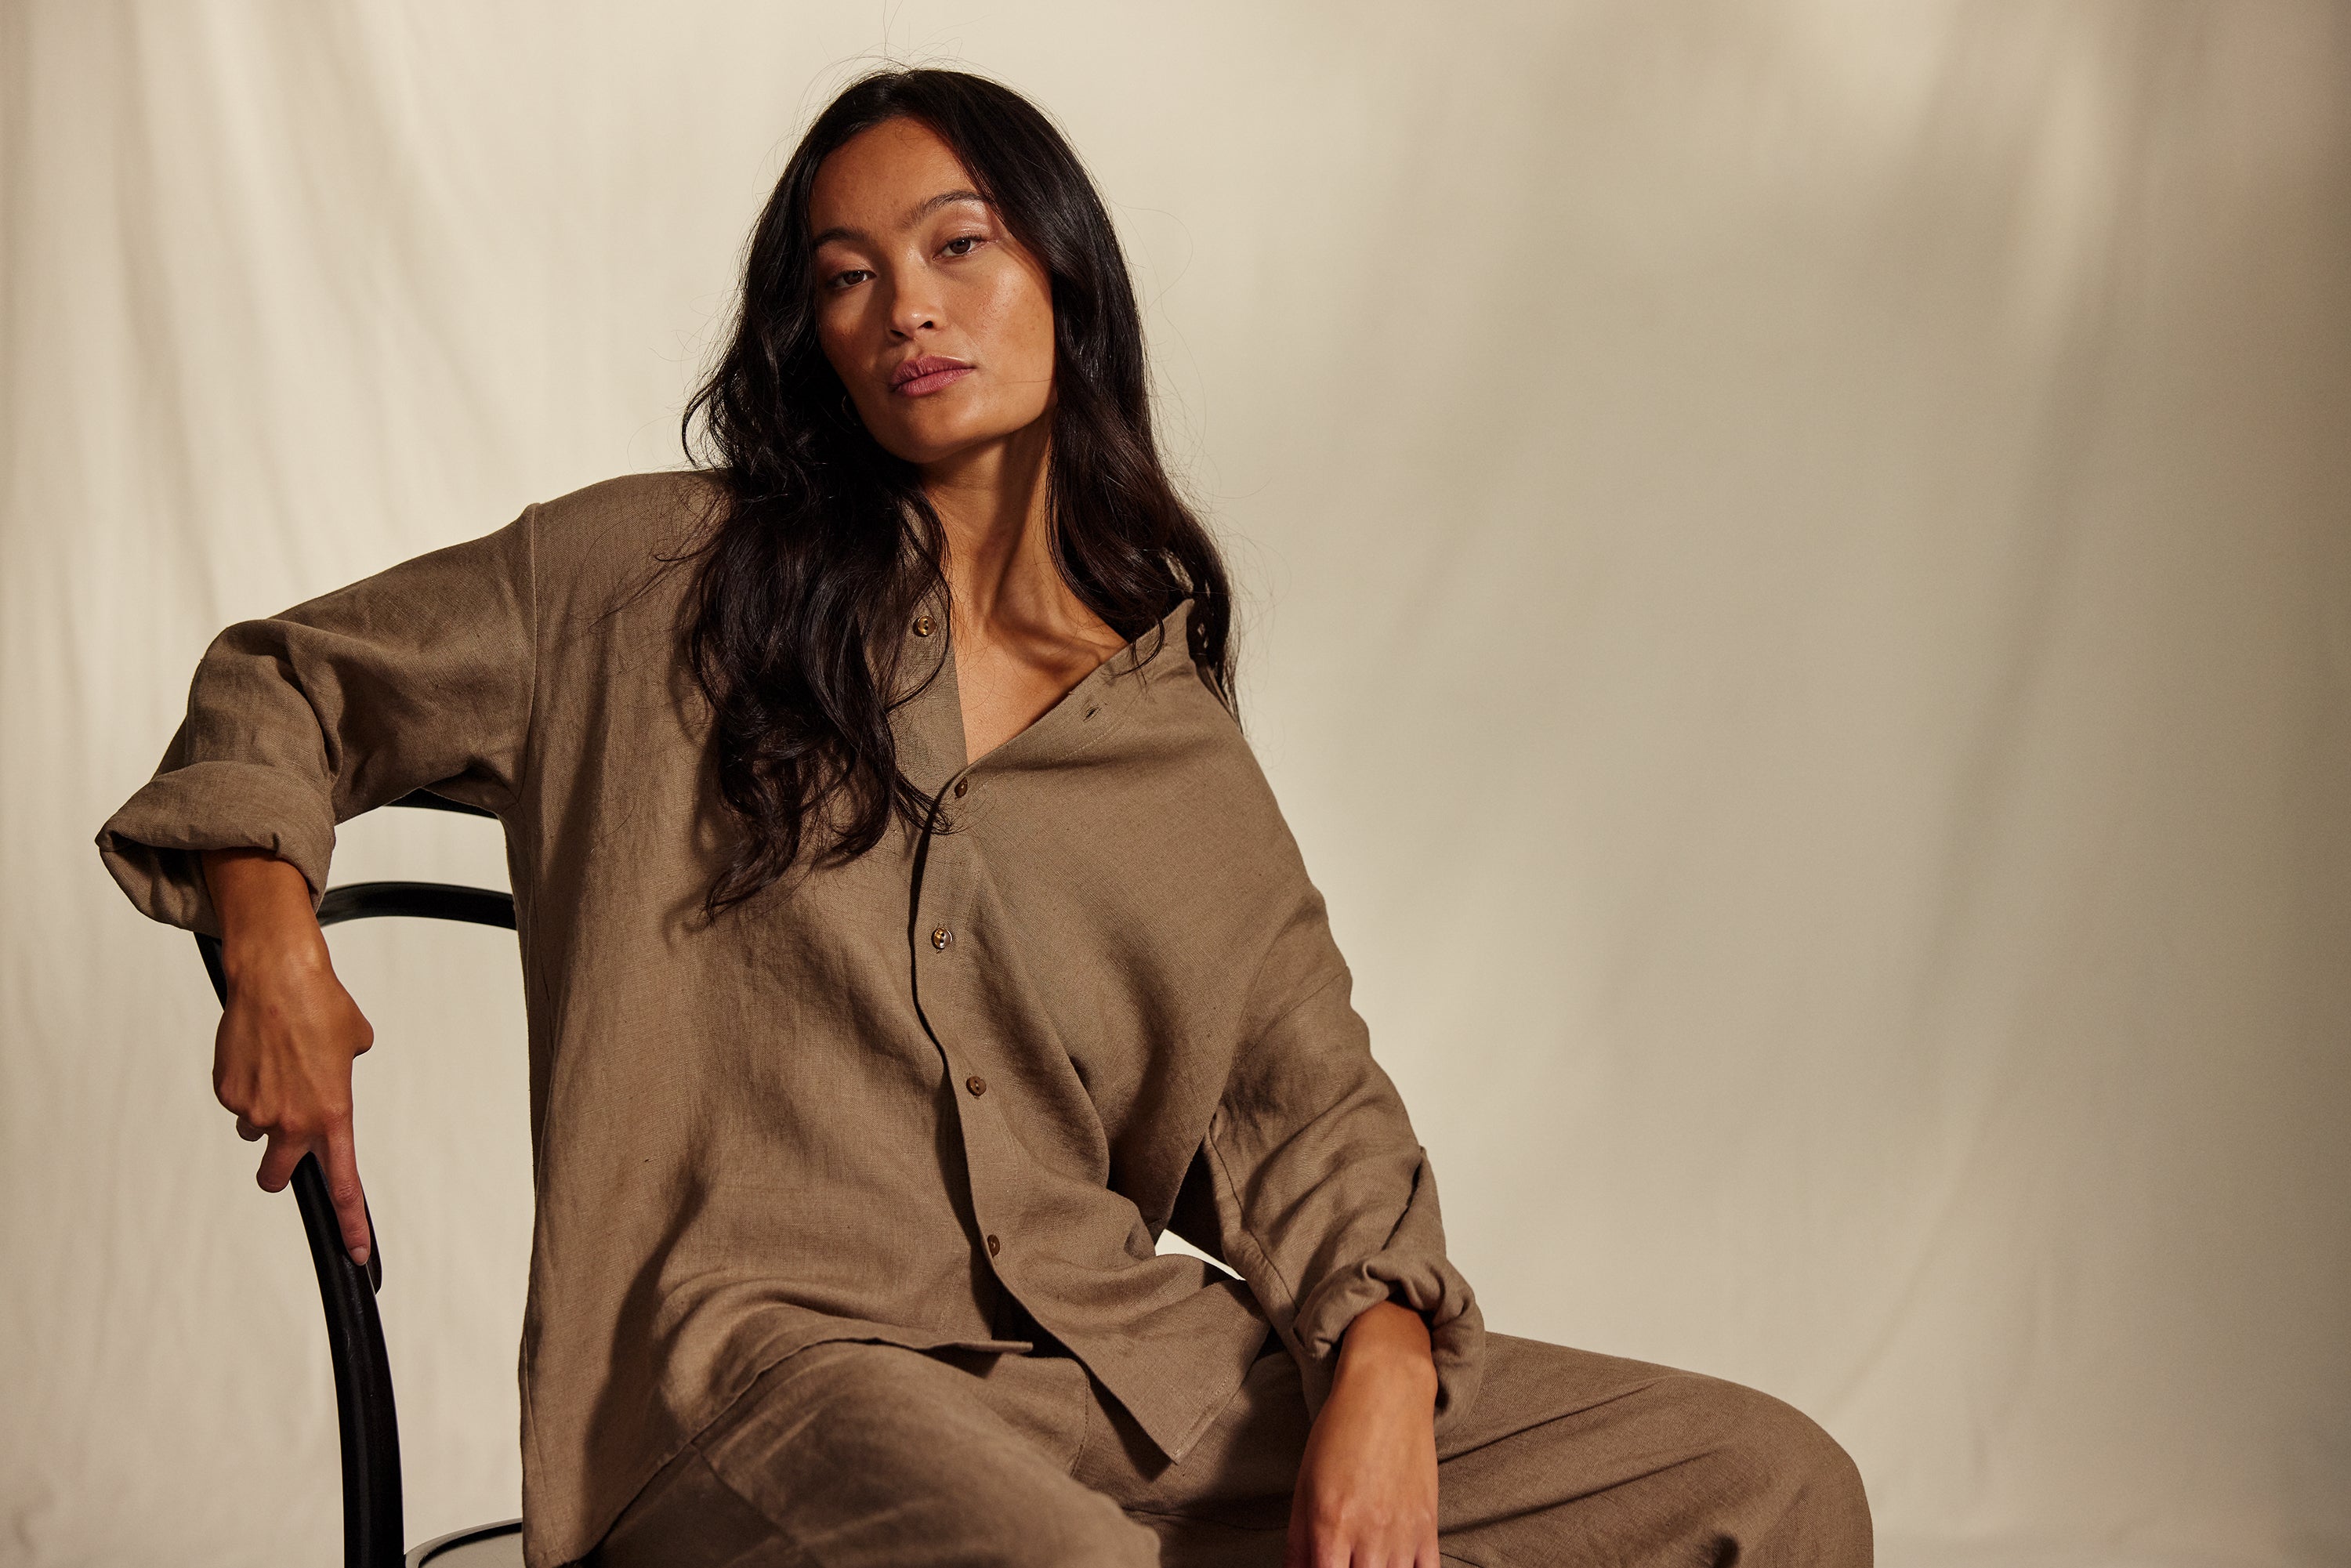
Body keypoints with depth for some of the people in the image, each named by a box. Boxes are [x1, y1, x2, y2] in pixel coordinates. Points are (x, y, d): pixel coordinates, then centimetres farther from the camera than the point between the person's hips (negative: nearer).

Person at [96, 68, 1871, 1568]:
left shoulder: (1178, 738, 17)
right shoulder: (661, 581, 10)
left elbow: (1304, 1096, 13)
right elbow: (283, 690, 19)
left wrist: (1383, 1365, -7)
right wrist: (277, 951, -1)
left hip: (1128, 1356, 4)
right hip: (772, 1347, -4)